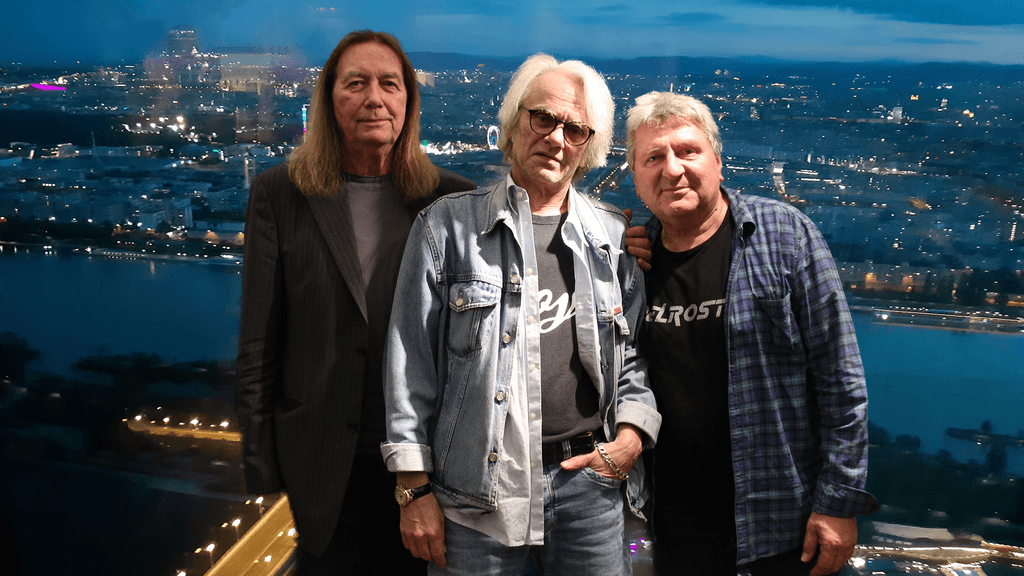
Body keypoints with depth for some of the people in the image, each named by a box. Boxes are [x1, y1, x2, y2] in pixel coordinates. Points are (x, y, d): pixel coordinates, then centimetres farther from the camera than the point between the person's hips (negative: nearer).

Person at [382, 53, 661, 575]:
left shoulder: (613, 237, 7)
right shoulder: (448, 225, -1)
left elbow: (635, 352, 14)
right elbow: (411, 363, -2)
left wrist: (632, 434, -3)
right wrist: (414, 488, -4)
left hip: (590, 482, 3)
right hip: (478, 491, -2)